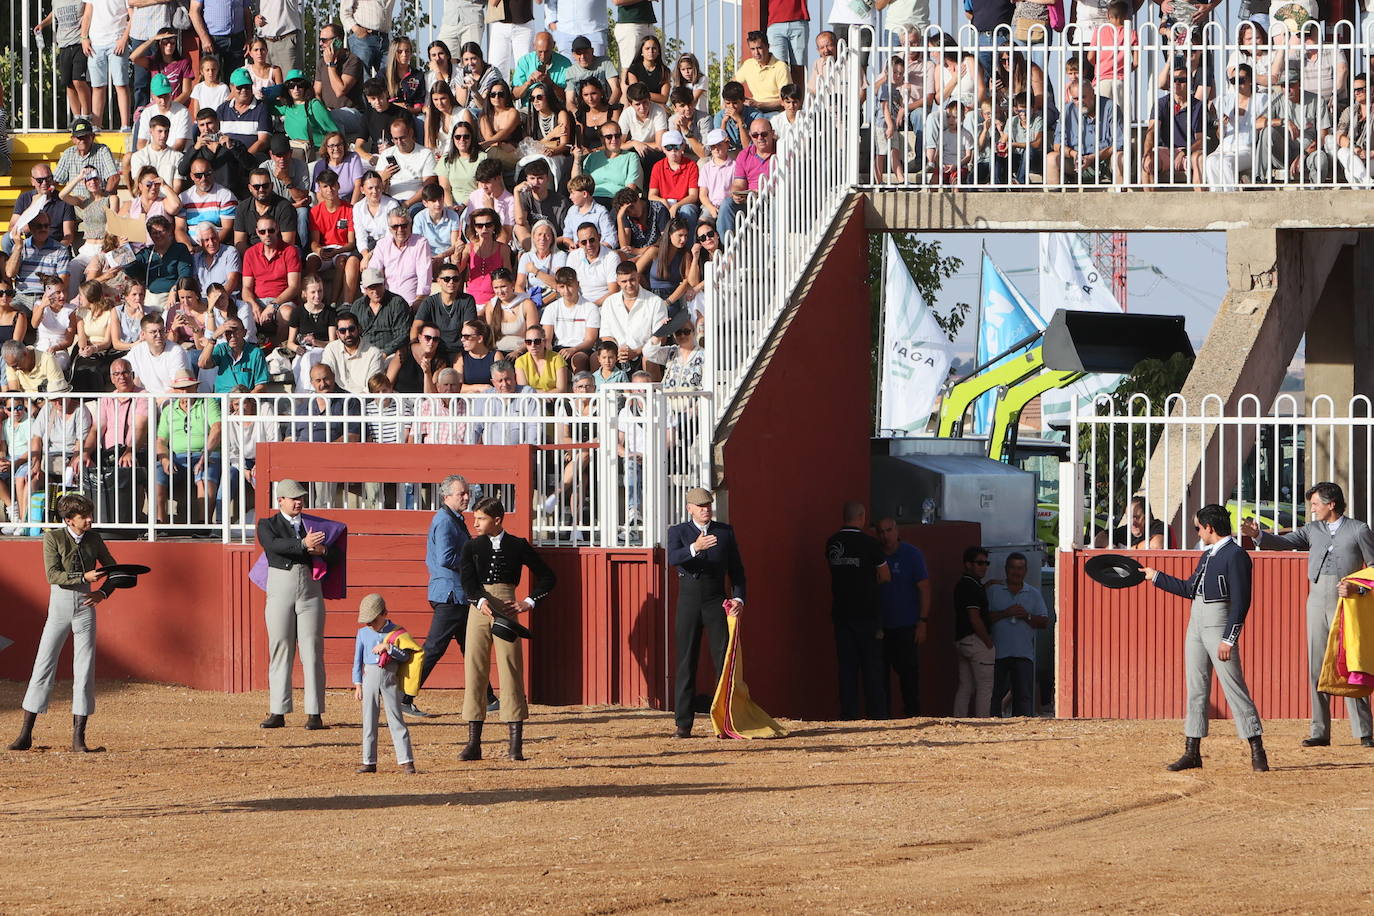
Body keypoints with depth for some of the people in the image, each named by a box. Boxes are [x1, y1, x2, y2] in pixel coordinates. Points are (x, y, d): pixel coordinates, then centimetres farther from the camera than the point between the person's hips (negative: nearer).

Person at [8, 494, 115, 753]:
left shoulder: (94, 539, 5)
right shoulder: (53, 538, -5)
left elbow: (112, 569, 17)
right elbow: (53, 575, -15)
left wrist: (103, 591, -1)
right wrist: (84, 578, -24)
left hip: (85, 607, 3)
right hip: (59, 607, -3)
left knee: (85, 671, -2)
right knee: (43, 667, -3)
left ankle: (78, 737, 2)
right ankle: (26, 734, 2)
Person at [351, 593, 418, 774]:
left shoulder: (395, 632, -1)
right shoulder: (363, 633, 6)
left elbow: (405, 656, -5)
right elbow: (358, 660, 9)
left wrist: (388, 648, -18)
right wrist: (358, 685, 5)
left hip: (390, 677, -3)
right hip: (370, 676, 3)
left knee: (396, 719, -4)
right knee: (369, 720, 4)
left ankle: (406, 760, -3)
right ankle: (369, 762, 10)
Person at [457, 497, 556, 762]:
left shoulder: (518, 546, 6)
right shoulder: (472, 547, 10)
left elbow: (547, 577, 11)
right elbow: (467, 581, -6)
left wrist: (529, 602, -1)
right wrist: (480, 601, -25)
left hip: (507, 608, -2)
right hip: (479, 608, 2)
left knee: (511, 670, -5)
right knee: (474, 670, -2)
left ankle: (516, 745, -4)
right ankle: (473, 743, 1)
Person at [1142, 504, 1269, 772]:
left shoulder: (1235, 555, -11)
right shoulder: (1207, 555, 17)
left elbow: (1241, 601, -16)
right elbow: (1189, 589, 27)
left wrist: (1228, 639, -20)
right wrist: (1156, 577, 31)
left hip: (1219, 623, -9)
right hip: (1196, 621, 9)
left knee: (1234, 687, -11)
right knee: (1195, 689, 9)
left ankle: (1257, 751, -10)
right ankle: (1192, 752, 12)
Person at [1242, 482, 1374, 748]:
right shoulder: (1313, 529, 14)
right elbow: (1285, 542, 3)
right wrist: (1258, 535, -14)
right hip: (1317, 602, 4)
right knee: (1317, 667, 2)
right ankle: (1320, 731, 5)